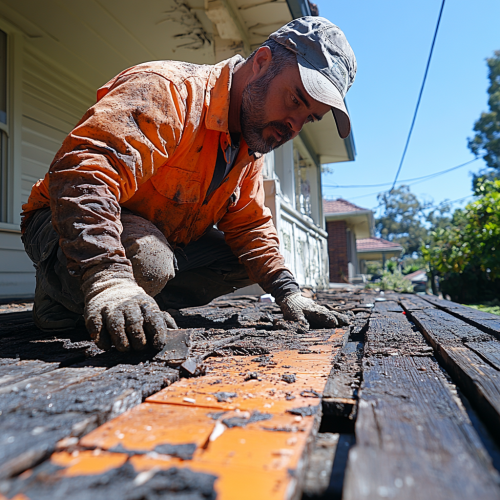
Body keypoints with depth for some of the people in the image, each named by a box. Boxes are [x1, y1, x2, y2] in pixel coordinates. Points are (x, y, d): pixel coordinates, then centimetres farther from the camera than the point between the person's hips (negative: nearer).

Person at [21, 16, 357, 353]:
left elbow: (249, 225, 3)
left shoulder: (251, 148, 2)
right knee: (145, 261, -39)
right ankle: (61, 294, -6)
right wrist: (108, 278, -52)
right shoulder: (168, 90, -25)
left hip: (159, 239, 7)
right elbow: (83, 172, -39)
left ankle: (139, 304, -4)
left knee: (248, 262, -1)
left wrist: (288, 292, -10)